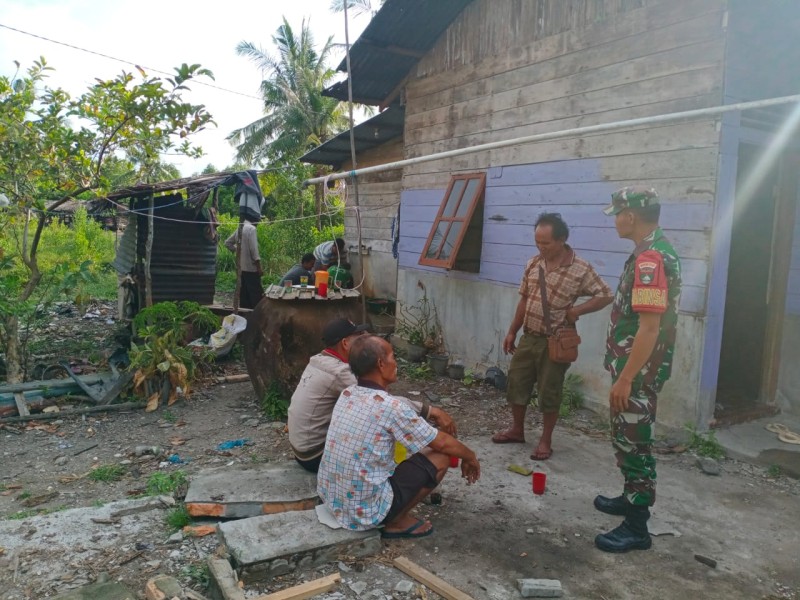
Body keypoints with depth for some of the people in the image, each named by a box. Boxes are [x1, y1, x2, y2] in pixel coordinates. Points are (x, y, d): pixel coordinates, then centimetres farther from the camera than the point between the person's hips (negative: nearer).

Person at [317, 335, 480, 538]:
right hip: (365, 509, -7)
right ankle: (397, 522, 7)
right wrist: (471, 457, 11)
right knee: (440, 456, 1)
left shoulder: (347, 395, 1)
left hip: (330, 498, 8)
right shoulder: (390, 406, -21)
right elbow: (442, 443, -7)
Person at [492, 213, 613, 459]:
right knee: (516, 384, 12)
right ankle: (517, 430, 32)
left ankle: (545, 441, 22)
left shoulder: (580, 269, -13)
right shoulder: (533, 263, 3)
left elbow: (606, 295, -9)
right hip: (528, 337, 6)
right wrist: (512, 331, 11)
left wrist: (577, 310, -20)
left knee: (549, 393, 5)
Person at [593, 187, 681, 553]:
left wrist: (625, 378, -25)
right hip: (635, 366, 10)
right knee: (625, 438, 22)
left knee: (634, 443, -1)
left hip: (639, 371, -10)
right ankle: (633, 497, 38)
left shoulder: (650, 258, -22)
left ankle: (636, 527, 9)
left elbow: (649, 327, -26)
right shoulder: (652, 252, 11)